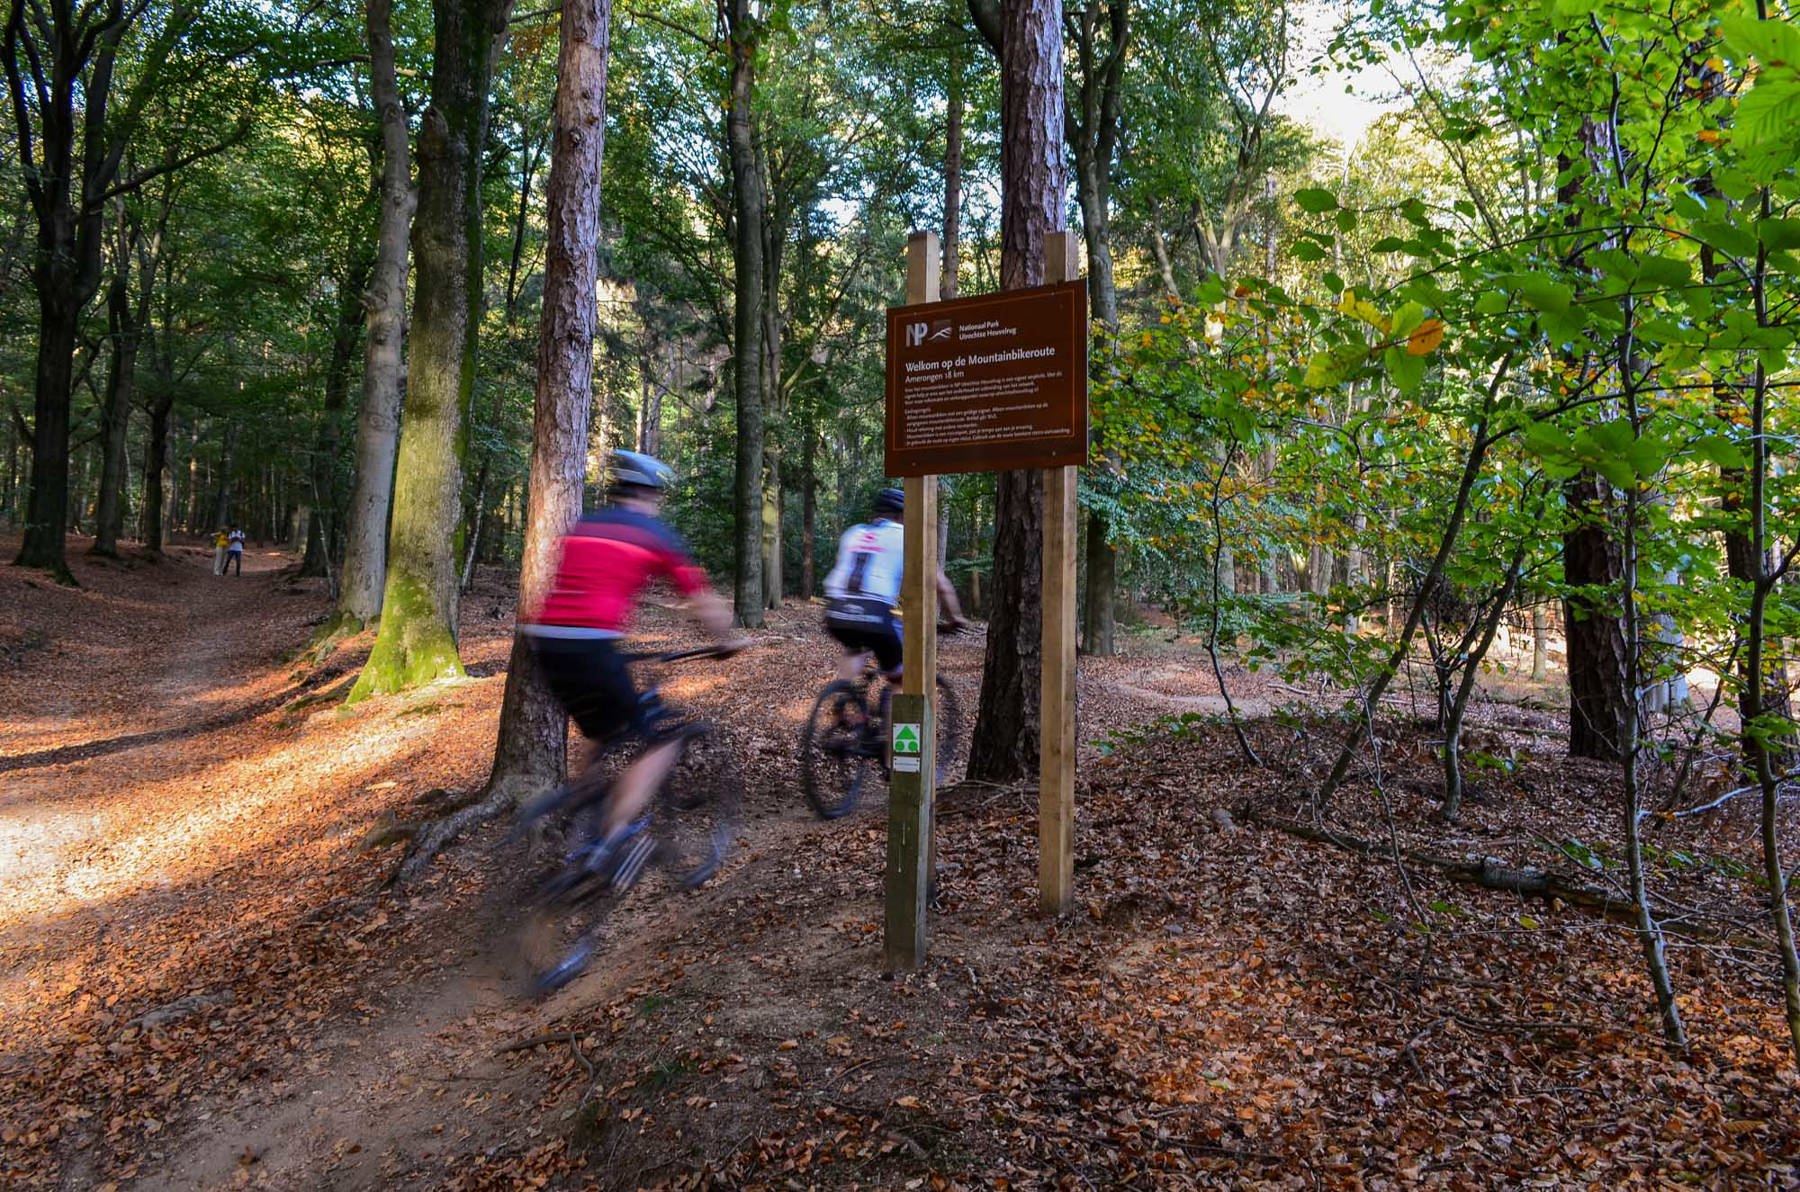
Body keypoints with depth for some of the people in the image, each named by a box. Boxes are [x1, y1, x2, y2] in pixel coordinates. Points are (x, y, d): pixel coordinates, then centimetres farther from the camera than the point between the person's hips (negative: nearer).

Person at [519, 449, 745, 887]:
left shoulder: (581, 526, 22)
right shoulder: (657, 535, 7)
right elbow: (705, 604, 10)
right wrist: (728, 640, 28)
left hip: (545, 640, 7)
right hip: (590, 648, -7)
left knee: (602, 736, 27)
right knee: (661, 743, 4)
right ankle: (615, 840, -8)